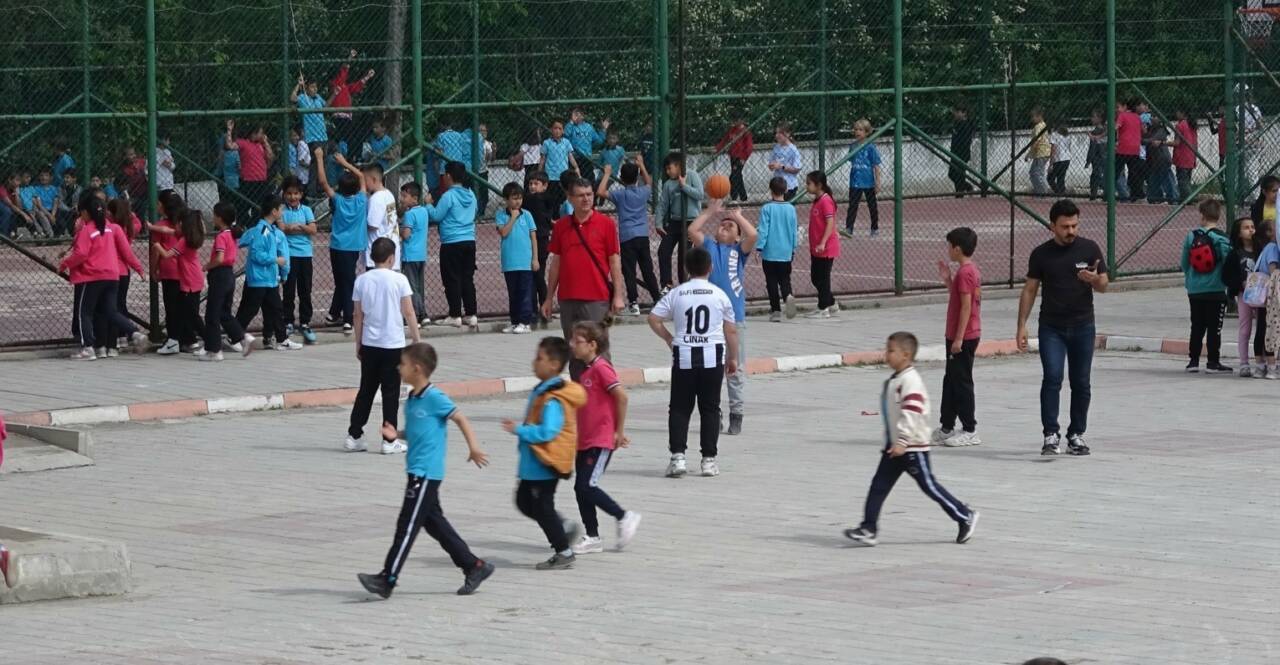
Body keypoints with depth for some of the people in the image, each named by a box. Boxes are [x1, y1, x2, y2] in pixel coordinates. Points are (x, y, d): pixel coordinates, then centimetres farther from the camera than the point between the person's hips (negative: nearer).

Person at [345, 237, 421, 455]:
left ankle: (354, 436, 13)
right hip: (393, 345, -3)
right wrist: (416, 339, 2)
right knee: (390, 393, 3)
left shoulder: (362, 280, 0)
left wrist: (358, 344, 13)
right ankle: (389, 441, 4)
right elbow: (408, 313, -8)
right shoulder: (399, 280, -8)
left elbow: (358, 315, 4)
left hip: (369, 345, 3)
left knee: (366, 391, 13)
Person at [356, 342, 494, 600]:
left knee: (408, 525, -7)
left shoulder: (434, 398, -13)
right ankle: (474, 566, 21)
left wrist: (474, 447, -17)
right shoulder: (411, 400, 13)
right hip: (418, 472, 10)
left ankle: (388, 579, -6)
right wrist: (396, 434, 5)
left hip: (426, 473, -10)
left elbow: (460, 419, -11)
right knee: (434, 523, 14)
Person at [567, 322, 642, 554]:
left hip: (601, 441, -10)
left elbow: (621, 396, -21)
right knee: (581, 488, 8)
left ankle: (625, 518, 2)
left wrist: (620, 431, -17)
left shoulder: (601, 368, -14)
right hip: (585, 441, 10)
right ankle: (592, 537, 14)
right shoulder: (587, 370, 16)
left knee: (587, 486, -12)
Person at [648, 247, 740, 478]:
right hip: (713, 356, 0)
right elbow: (731, 331, 4)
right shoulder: (719, 294, 1)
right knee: (710, 408, 7)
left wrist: (669, 338, 13)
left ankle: (677, 455, -5)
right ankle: (709, 458, 5)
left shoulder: (676, 294, 1)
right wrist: (733, 358, 15)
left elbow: (654, 319, -2)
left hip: (684, 357, 0)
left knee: (679, 408, 6)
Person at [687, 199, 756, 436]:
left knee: (736, 370, 3)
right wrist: (710, 212, 8)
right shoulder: (709, 245, 13)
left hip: (735, 318, -1)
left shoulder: (739, 250, 9)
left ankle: (736, 416, 9)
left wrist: (738, 216, 5)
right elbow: (692, 230, 0)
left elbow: (753, 235, -8)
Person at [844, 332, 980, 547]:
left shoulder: (911, 381, -19)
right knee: (879, 485, 2)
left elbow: (911, 413, -28)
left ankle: (965, 516, 13)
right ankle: (869, 529, 1)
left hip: (913, 447, -10)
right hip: (895, 445, 10)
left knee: (929, 485, -1)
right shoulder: (894, 381, 13)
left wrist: (902, 442, -32)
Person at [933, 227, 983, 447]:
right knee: (951, 381, 16)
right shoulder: (971, 270, 12)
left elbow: (966, 307, -21)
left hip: (963, 337, -10)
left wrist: (959, 338, -21)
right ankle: (946, 427, 22)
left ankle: (969, 431, 1)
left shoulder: (964, 272, -18)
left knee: (961, 382, -4)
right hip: (964, 336, 10)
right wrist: (947, 280, 12)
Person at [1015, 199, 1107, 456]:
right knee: (1052, 378, -12)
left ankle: (1076, 435, 15)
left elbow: (1104, 286, 3)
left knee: (1081, 383, 5)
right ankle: (1051, 435, -13)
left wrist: (1094, 279, -21)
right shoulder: (1041, 254, 0)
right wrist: (1022, 325, -2)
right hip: (1051, 328, -1)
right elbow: (1030, 290, 5)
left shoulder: (1089, 249, 0)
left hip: (1083, 327, 1)